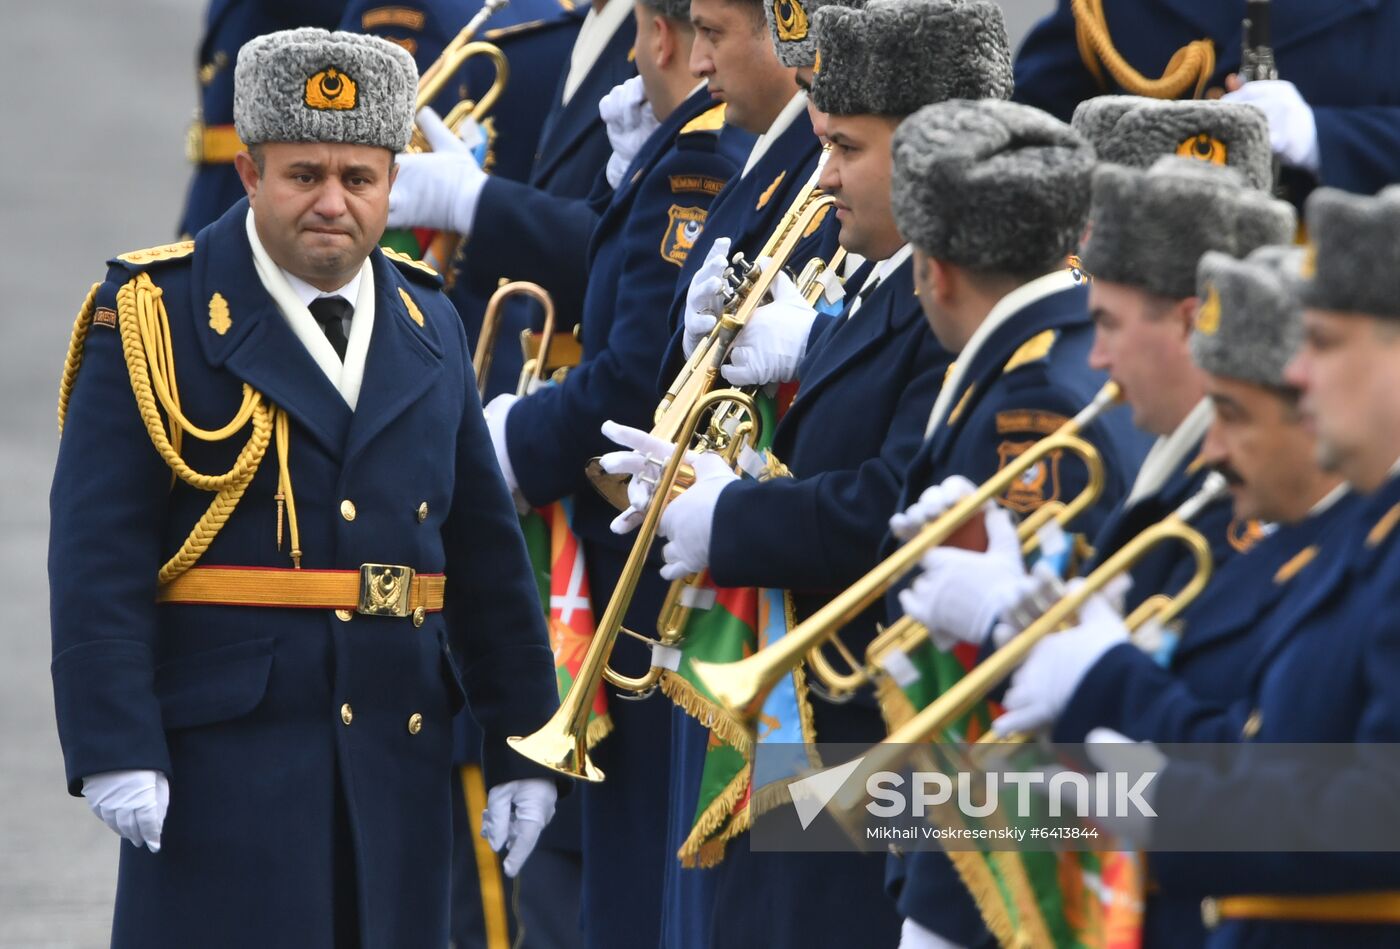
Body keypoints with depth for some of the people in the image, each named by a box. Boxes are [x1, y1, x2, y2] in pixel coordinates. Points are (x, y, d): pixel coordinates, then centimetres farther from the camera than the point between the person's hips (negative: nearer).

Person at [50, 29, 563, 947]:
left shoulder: (429, 326, 13)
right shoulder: (156, 316, -3)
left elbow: (488, 551, 15)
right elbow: (98, 552, -9)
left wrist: (522, 748, 11)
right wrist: (114, 750, -17)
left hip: (398, 755, 5)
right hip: (224, 756, -5)